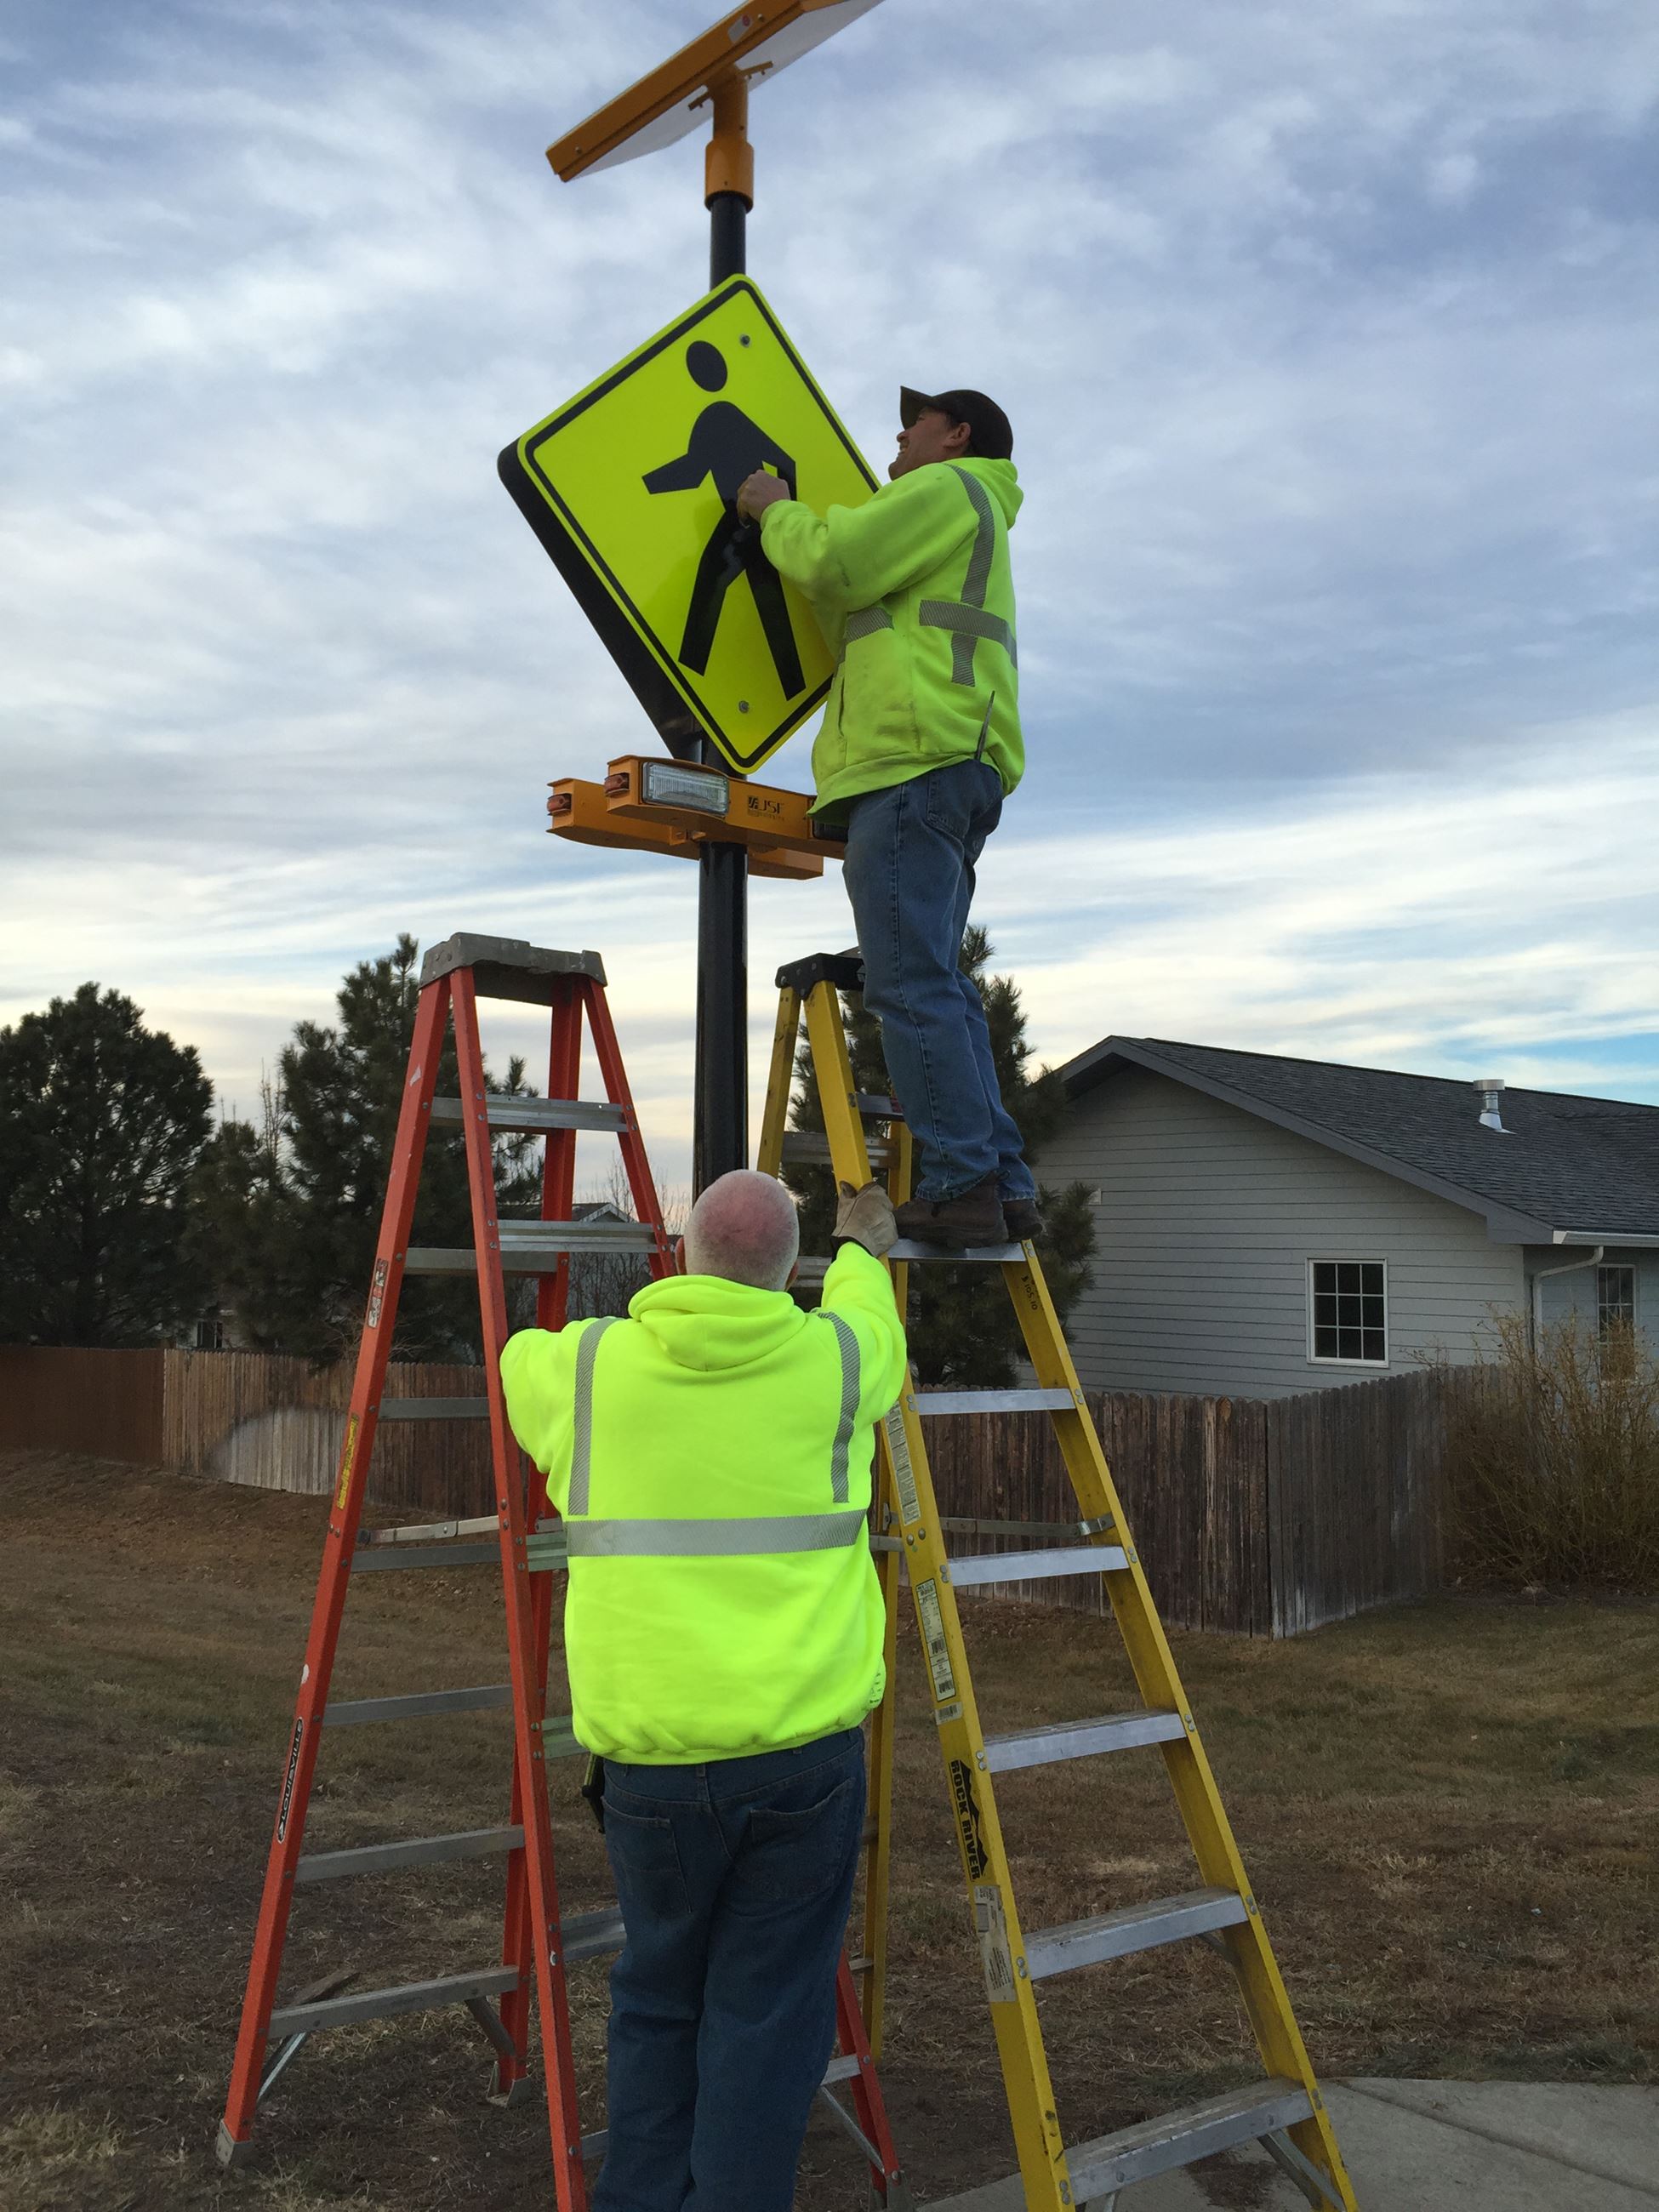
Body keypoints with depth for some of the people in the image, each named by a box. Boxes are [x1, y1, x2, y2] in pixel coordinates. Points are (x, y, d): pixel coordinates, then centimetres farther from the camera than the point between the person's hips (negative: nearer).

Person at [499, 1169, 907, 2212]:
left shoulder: (581, 1367, 0)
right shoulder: (834, 1361, -1)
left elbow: (519, 1361, 23)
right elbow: (869, 1319, 22)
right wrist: (862, 1248, 43)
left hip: (653, 1751, 1)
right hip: (804, 1745, -1)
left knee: (659, 1998, 19)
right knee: (767, 2011, 9)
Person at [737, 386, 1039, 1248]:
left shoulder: (947, 488, 5)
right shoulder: (971, 526, 36)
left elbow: (831, 562, -8)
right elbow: (854, 606, 34)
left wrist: (777, 510, 12)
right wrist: (787, 518, 29)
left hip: (916, 758, -10)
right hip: (960, 771, 10)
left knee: (910, 983, -15)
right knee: (936, 982, 6)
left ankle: (962, 1184, -18)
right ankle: (1005, 1185, 1)